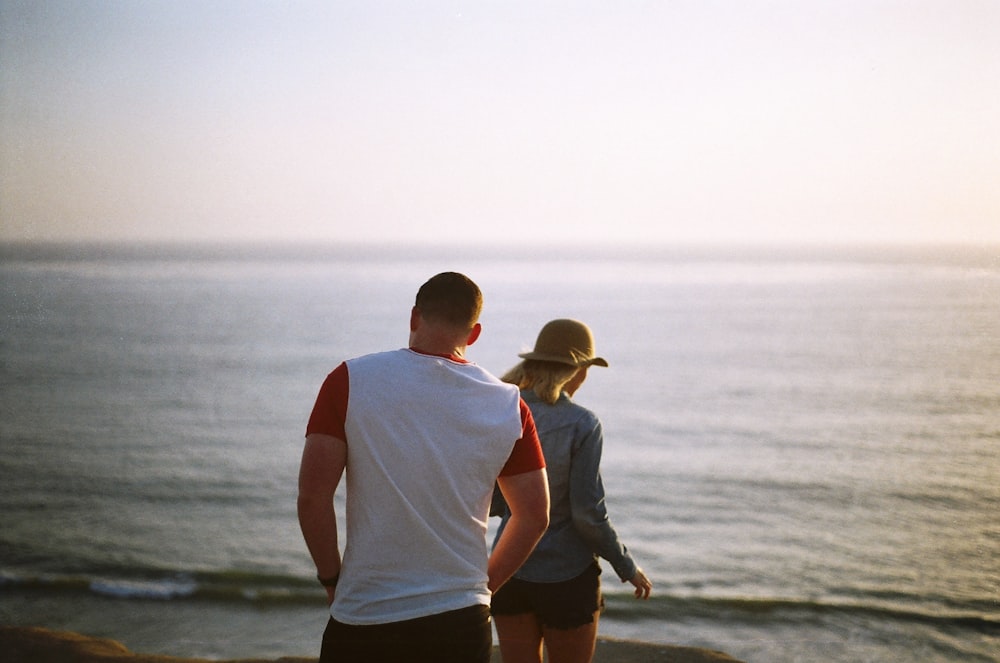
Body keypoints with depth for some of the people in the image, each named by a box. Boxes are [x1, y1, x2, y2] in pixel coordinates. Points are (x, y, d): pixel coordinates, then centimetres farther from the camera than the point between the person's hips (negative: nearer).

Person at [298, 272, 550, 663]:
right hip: (462, 622, 2)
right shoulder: (508, 404, 1)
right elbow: (535, 516, 5)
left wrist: (332, 579, 3)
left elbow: (312, 496, -9)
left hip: (364, 620, -2)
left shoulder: (350, 381, -5)